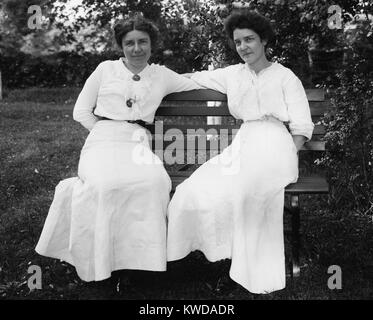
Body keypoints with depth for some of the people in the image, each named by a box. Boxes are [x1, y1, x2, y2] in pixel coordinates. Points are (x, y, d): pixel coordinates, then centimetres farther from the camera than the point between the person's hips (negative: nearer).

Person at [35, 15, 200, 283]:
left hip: (137, 143, 1)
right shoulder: (106, 69, 14)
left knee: (155, 181, -33)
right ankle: (96, 261, -16)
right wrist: (106, 131, 4)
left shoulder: (161, 75, 17)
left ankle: (143, 252, -17)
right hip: (103, 140, -1)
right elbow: (81, 112, 12)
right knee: (104, 184, -34)